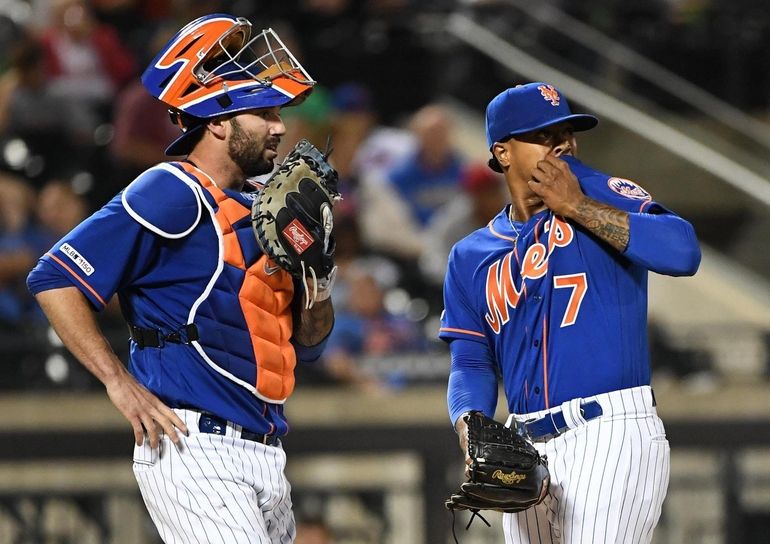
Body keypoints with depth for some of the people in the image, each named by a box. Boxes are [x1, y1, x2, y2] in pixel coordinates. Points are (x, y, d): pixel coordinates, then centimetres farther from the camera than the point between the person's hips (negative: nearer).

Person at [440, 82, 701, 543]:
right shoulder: (471, 258, 15)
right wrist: (470, 431, -12)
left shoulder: (594, 192, 1)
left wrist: (576, 206, -13)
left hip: (612, 437, -6)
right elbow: (471, 363, 9)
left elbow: (684, 252, -15)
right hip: (525, 451, 6)